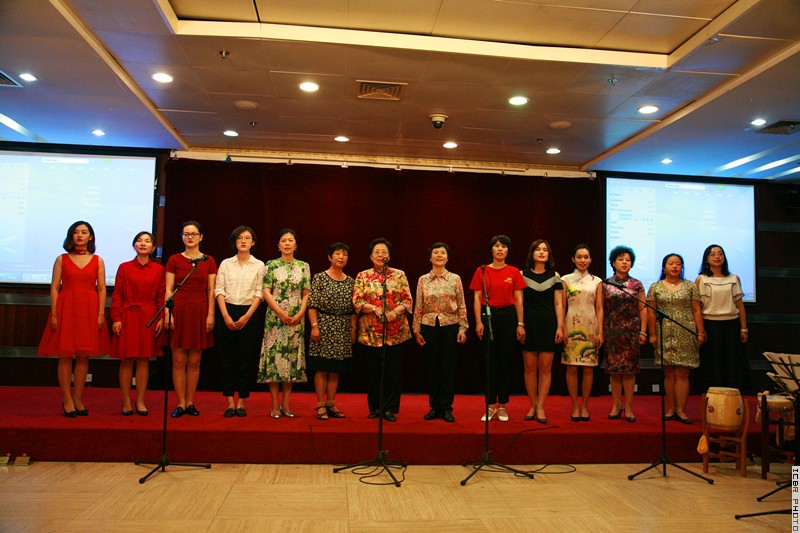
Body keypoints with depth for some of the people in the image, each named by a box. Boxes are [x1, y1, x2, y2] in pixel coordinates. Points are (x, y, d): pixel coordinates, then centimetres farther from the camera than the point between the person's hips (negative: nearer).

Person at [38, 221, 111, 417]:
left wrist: (101, 313, -4)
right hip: (66, 309, -1)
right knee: (65, 355, -1)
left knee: (84, 356, 4)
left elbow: (101, 289, 5)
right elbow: (54, 288, 2)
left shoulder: (97, 261, 9)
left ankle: (78, 399, 13)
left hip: (89, 310, 1)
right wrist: (54, 314, -7)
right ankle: (67, 400, 8)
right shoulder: (61, 259, 7)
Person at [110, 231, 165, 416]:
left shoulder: (158, 269, 5)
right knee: (126, 360, 3)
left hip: (149, 318, 1)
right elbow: (117, 295, 1)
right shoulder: (124, 267, 3)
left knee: (144, 360, 5)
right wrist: (116, 319, -6)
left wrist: (161, 318, -2)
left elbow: (161, 296, 5)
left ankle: (140, 401, 15)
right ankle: (126, 401, 14)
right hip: (128, 316, -1)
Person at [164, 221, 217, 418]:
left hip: (199, 312, 1)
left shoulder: (208, 261, 8)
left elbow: (211, 291, 5)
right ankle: (180, 404, 7)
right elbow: (169, 289, 2)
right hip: (179, 311, -1)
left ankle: (190, 403, 13)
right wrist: (168, 313, -7)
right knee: (178, 361, -1)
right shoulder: (174, 260, 6)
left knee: (194, 362, 4)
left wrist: (210, 314, -4)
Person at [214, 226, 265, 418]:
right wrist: (226, 316, -9)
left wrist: (246, 316, -11)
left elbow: (259, 294, -1)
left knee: (247, 360, 0)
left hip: (249, 314, -1)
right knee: (227, 359, 1)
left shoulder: (259, 265, 4)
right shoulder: (226, 264, 8)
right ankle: (230, 402, 8)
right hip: (226, 312, 1)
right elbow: (219, 290, 2)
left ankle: (242, 402, 10)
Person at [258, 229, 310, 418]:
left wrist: (300, 314, -9)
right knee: (274, 355, -3)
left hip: (296, 319, 2)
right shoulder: (271, 265, 4)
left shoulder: (304, 266, 9)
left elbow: (306, 294, 6)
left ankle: (286, 404, 13)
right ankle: (275, 405, 4)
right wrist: (281, 313, -12)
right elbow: (266, 292, -2)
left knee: (293, 356, 4)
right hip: (275, 317, -2)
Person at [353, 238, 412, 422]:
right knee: (373, 371, 4)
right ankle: (375, 407, 18)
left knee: (393, 371, 0)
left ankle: (390, 408, 12)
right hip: (371, 331, 0)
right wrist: (374, 308, -16)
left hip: (396, 330, 0)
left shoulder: (399, 274, 8)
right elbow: (356, 301, 0)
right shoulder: (362, 276, 8)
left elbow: (408, 300, 3)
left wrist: (395, 311, -14)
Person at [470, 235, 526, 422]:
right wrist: (478, 321, -7)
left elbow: (518, 300, 3)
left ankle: (502, 406, 14)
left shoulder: (514, 272, 5)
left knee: (506, 362, 4)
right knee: (490, 363, 3)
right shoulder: (482, 271, 4)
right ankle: (490, 406, 11)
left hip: (508, 317, 0)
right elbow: (477, 298, 2)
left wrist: (520, 324, -3)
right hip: (488, 316, 0)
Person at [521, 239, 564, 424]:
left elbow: (558, 304, 5)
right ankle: (532, 406, 14)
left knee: (545, 368, 1)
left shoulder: (554, 276, 8)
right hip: (528, 323, 0)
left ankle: (541, 407, 8)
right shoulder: (523, 275, 5)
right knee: (530, 367, 2)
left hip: (548, 324, 0)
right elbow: (519, 302, 5)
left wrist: (560, 327, -2)